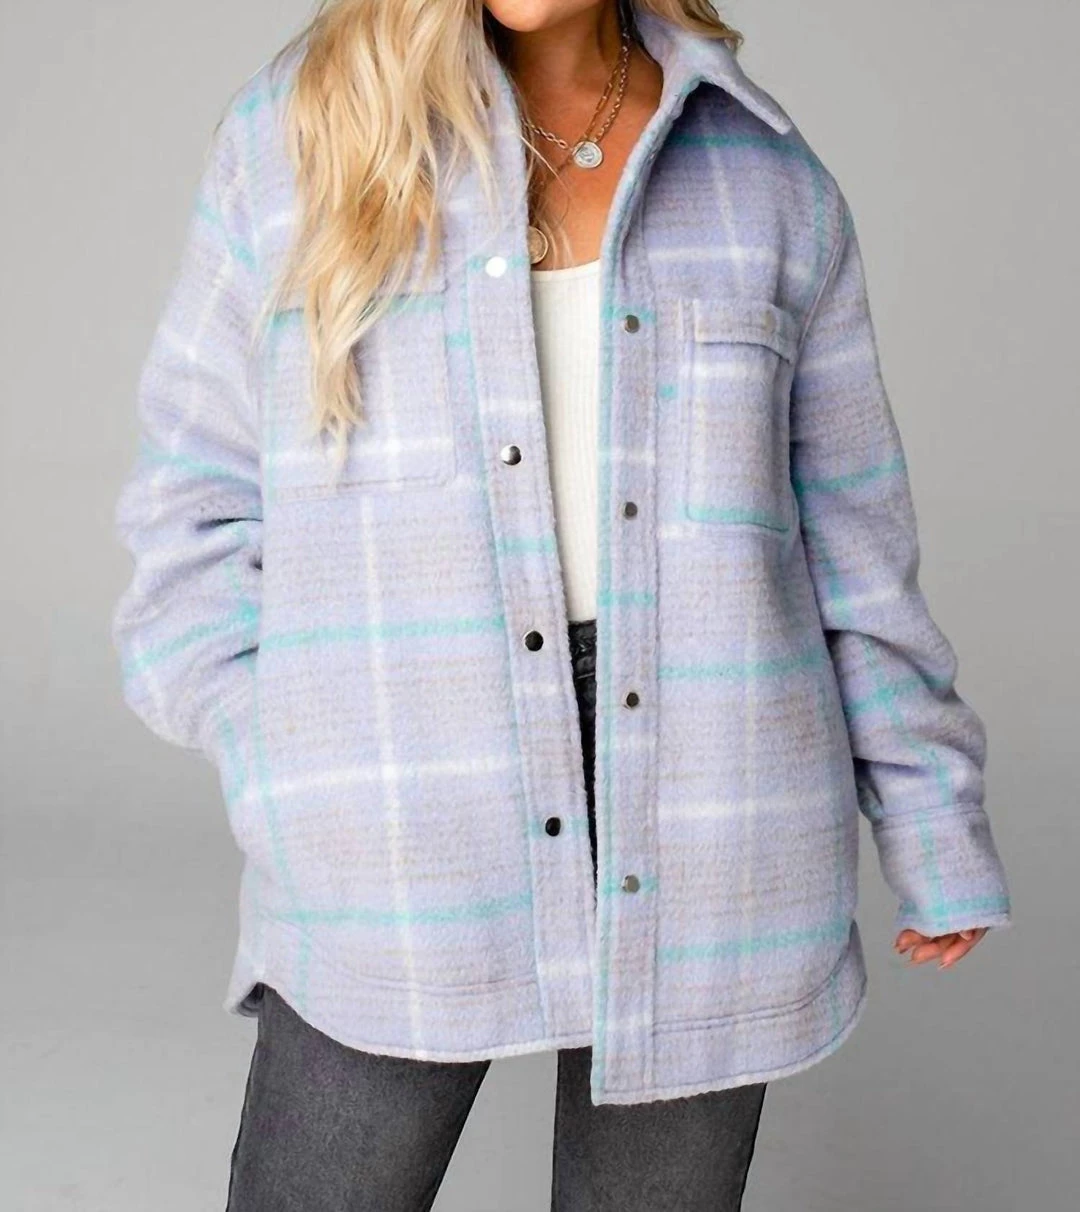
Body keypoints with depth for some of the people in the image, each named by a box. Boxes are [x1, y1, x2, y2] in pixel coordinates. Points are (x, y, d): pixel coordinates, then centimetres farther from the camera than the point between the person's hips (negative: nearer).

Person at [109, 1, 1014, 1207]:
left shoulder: (767, 180, 5)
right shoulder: (293, 126, 3)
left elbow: (844, 533, 10)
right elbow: (200, 494, 4)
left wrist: (935, 828, 11)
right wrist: (292, 795, -7)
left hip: (700, 831, 2)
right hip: (399, 862, -1)